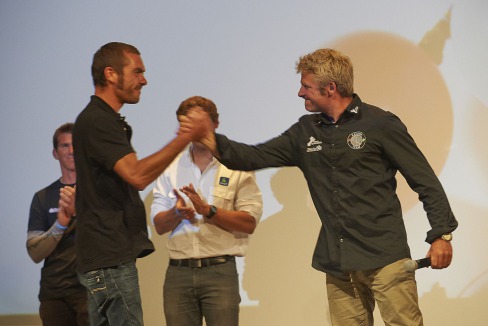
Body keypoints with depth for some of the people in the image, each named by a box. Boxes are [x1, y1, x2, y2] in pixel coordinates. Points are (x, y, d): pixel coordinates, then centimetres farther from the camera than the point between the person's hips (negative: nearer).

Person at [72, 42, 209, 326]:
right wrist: (186, 137, -24)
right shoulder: (97, 121, -14)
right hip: (110, 258, -11)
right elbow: (137, 175, -25)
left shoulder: (104, 120, 20)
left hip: (109, 256, 11)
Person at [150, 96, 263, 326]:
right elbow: (159, 225, 8)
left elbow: (249, 223, -5)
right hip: (178, 272, 3)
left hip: (219, 271, -3)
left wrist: (208, 211, -16)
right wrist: (177, 212, -13)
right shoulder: (171, 168, 13)